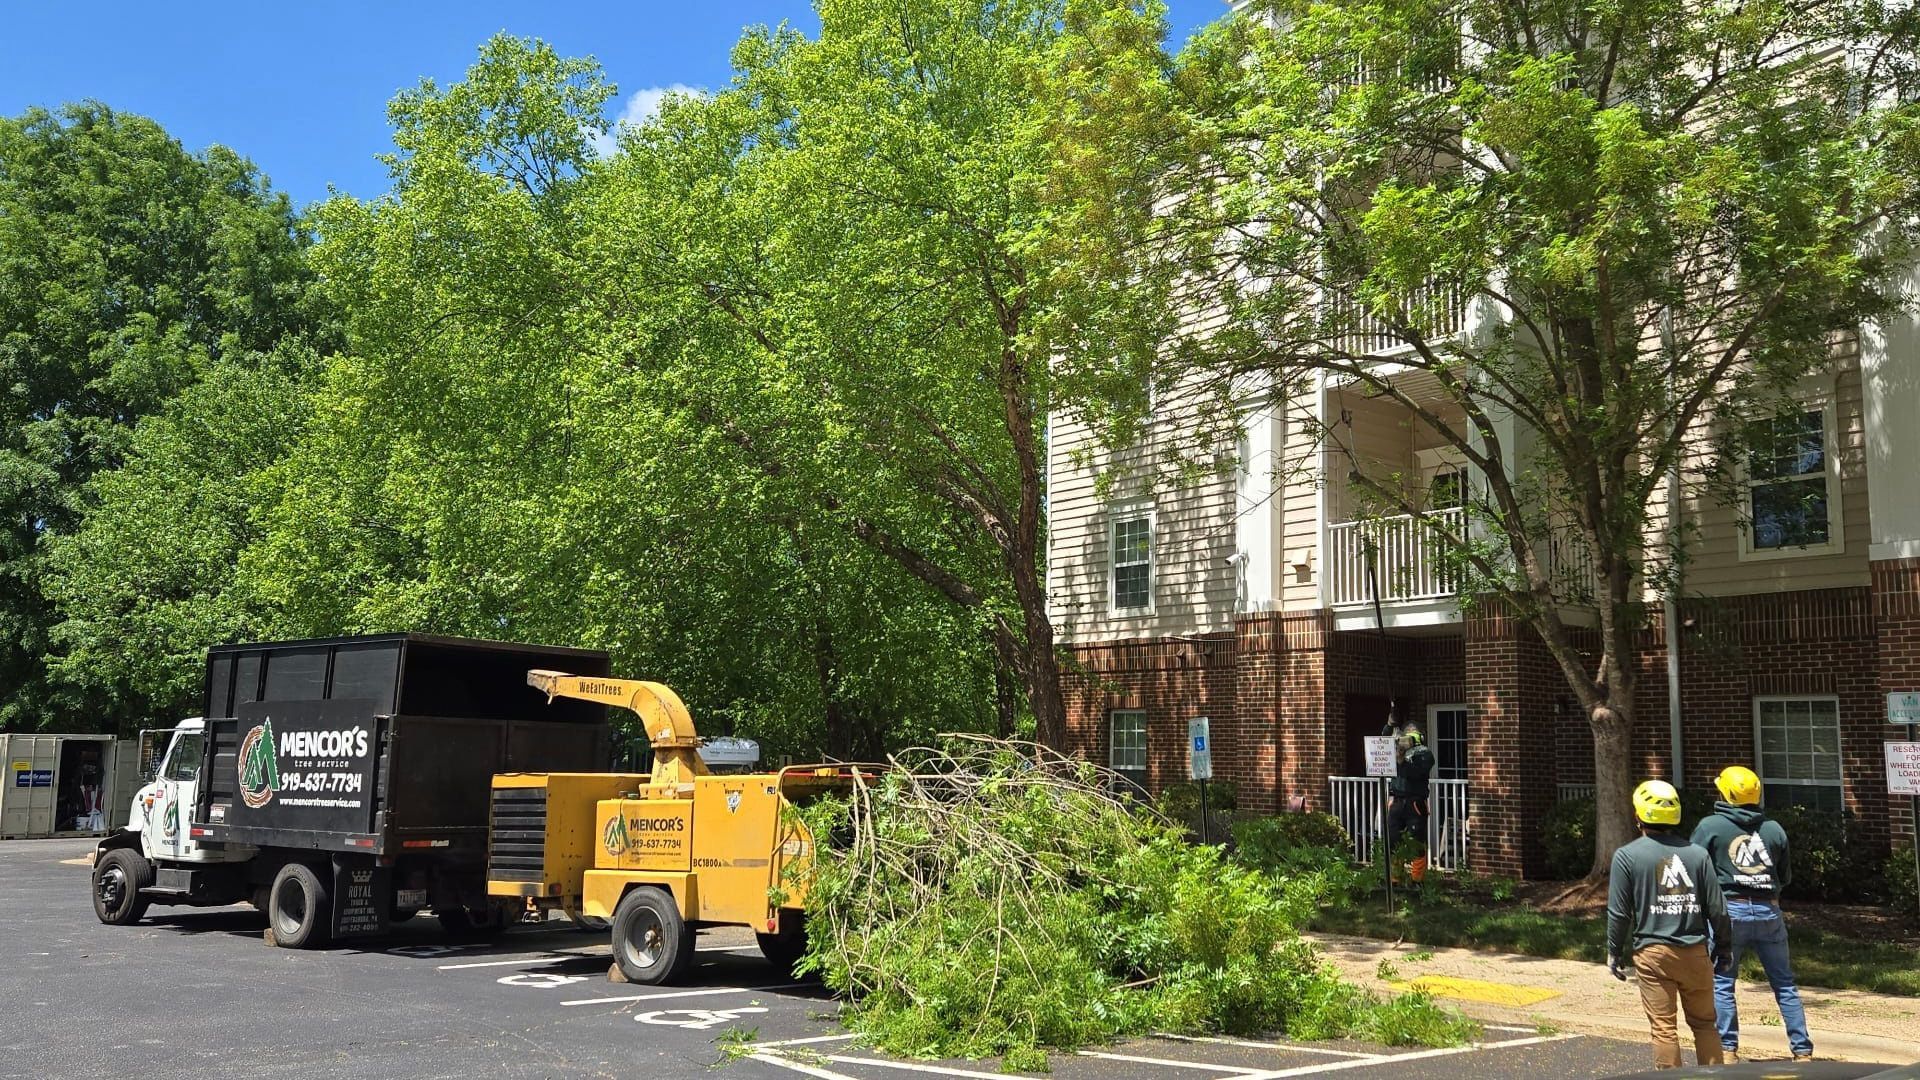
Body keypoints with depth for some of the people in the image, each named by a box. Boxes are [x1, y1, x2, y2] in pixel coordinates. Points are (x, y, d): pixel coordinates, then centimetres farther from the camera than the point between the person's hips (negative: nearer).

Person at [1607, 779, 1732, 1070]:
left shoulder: (1627, 856, -6)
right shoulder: (1698, 854, 0)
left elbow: (1619, 912, -4)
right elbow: (1716, 908, 3)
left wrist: (1615, 953, 7)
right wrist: (1724, 947, 16)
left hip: (1653, 953, -2)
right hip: (1695, 952, 2)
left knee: (1663, 1028, 3)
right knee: (1704, 1024, 16)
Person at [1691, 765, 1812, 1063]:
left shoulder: (1710, 825, -4)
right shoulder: (1774, 829, 8)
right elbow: (1786, 877, 17)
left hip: (1730, 910, -4)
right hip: (1769, 912, 4)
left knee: (1721, 983, 5)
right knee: (1784, 984, 12)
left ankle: (1728, 1049, 3)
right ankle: (1802, 1051, 14)